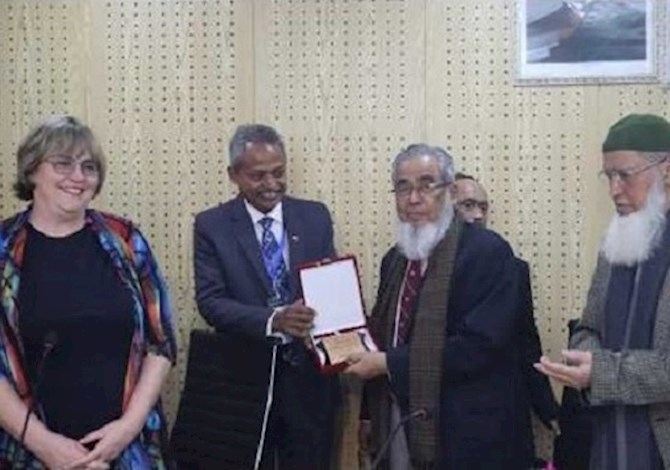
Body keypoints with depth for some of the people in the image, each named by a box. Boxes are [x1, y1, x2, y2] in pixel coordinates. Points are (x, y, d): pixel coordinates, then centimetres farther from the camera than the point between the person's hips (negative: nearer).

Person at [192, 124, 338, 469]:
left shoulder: (315, 217, 3)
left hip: (308, 375, 2)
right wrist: (272, 320, -28)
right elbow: (210, 301, -12)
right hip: (245, 379, -1)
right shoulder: (212, 226, -4)